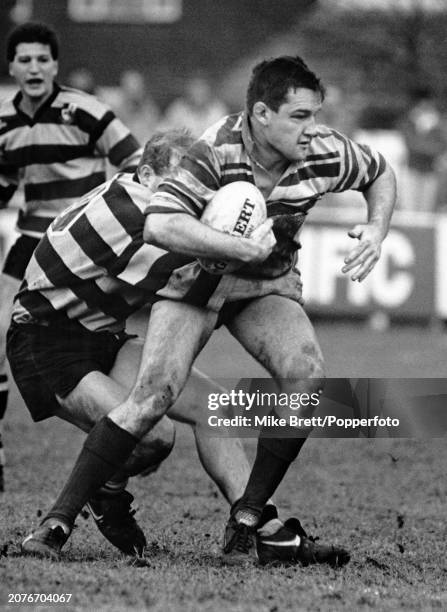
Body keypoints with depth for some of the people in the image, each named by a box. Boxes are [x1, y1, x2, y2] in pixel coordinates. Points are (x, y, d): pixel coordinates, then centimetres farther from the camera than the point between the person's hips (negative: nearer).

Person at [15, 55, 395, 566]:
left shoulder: (326, 154, -15)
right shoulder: (217, 151, -29)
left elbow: (380, 174, 7)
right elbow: (158, 225, -39)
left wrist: (376, 230, -10)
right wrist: (241, 248, -41)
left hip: (267, 282, 4)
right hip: (194, 275, -4)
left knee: (306, 374, -24)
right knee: (155, 393, -22)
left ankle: (247, 521, -12)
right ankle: (58, 519, -16)